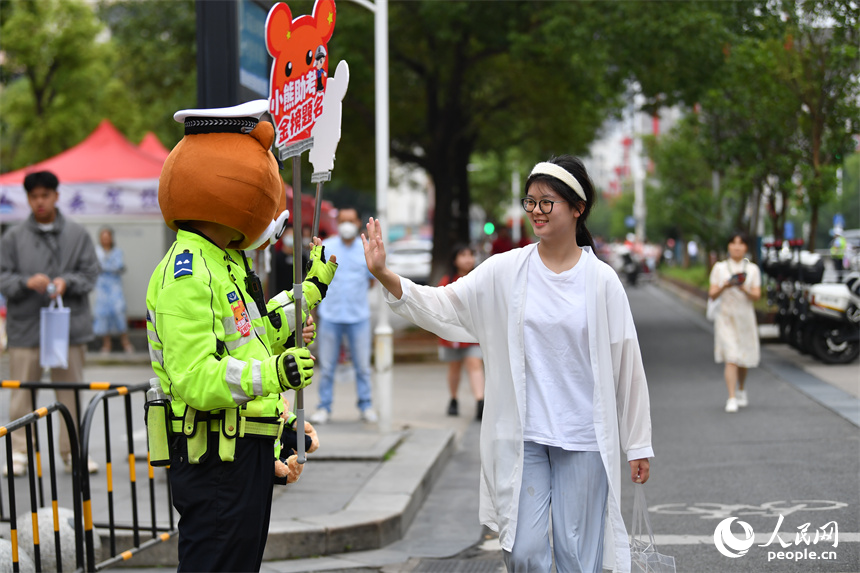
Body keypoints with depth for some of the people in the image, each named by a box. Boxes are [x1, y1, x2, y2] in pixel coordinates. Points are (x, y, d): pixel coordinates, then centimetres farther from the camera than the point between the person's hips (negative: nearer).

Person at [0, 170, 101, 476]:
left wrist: (66, 282, -14)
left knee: (72, 392, 6)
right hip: (25, 326, -1)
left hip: (69, 325, 1)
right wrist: (27, 282, -17)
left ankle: (73, 451, 16)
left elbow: (90, 273, 5)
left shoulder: (77, 235, 7)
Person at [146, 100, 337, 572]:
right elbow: (195, 380, -26)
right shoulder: (186, 276, -19)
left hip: (246, 452, 11)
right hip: (215, 460, -11)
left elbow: (254, 337, 28)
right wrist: (271, 374, -34)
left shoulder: (223, 263, 15)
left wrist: (310, 289, 31)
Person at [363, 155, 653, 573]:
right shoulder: (506, 271, 1)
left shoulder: (601, 281, -3)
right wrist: (384, 275, -16)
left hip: (583, 438, -1)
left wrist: (638, 444, 4)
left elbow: (626, 365, 2)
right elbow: (443, 307, -1)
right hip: (523, 436, 1)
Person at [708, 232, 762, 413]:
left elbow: (757, 296, -2)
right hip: (726, 316, -2)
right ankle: (732, 398, -17)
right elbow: (712, 294, 0)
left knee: (744, 358, 12)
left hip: (745, 316, 2)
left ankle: (741, 391, 38)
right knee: (731, 357, -14)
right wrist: (724, 286, -19)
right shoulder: (719, 268, 5)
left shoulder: (752, 269, 6)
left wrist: (744, 289, -21)